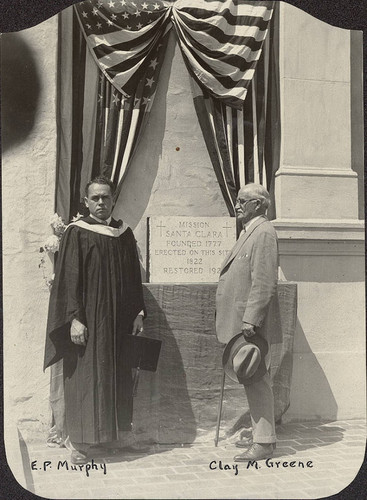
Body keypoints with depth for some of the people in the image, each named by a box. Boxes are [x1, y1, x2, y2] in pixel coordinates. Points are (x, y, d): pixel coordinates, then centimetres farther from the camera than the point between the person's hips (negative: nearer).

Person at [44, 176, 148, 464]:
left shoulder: (124, 233, 9)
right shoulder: (77, 233, -5)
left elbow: (134, 278, 13)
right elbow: (68, 278, -9)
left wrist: (138, 313, 7)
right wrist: (75, 318, -16)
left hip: (119, 320, 5)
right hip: (88, 319, -5)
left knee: (120, 378, 12)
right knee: (85, 378, 0)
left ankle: (120, 434, 26)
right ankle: (79, 443, 10)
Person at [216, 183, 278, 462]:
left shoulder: (264, 233, -12)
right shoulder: (249, 232, 19)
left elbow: (265, 282, -20)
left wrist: (250, 320, -23)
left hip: (251, 323, -10)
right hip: (240, 322, 10)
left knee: (257, 381, -4)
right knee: (252, 381, 15)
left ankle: (264, 444, 5)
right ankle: (261, 436, 26)